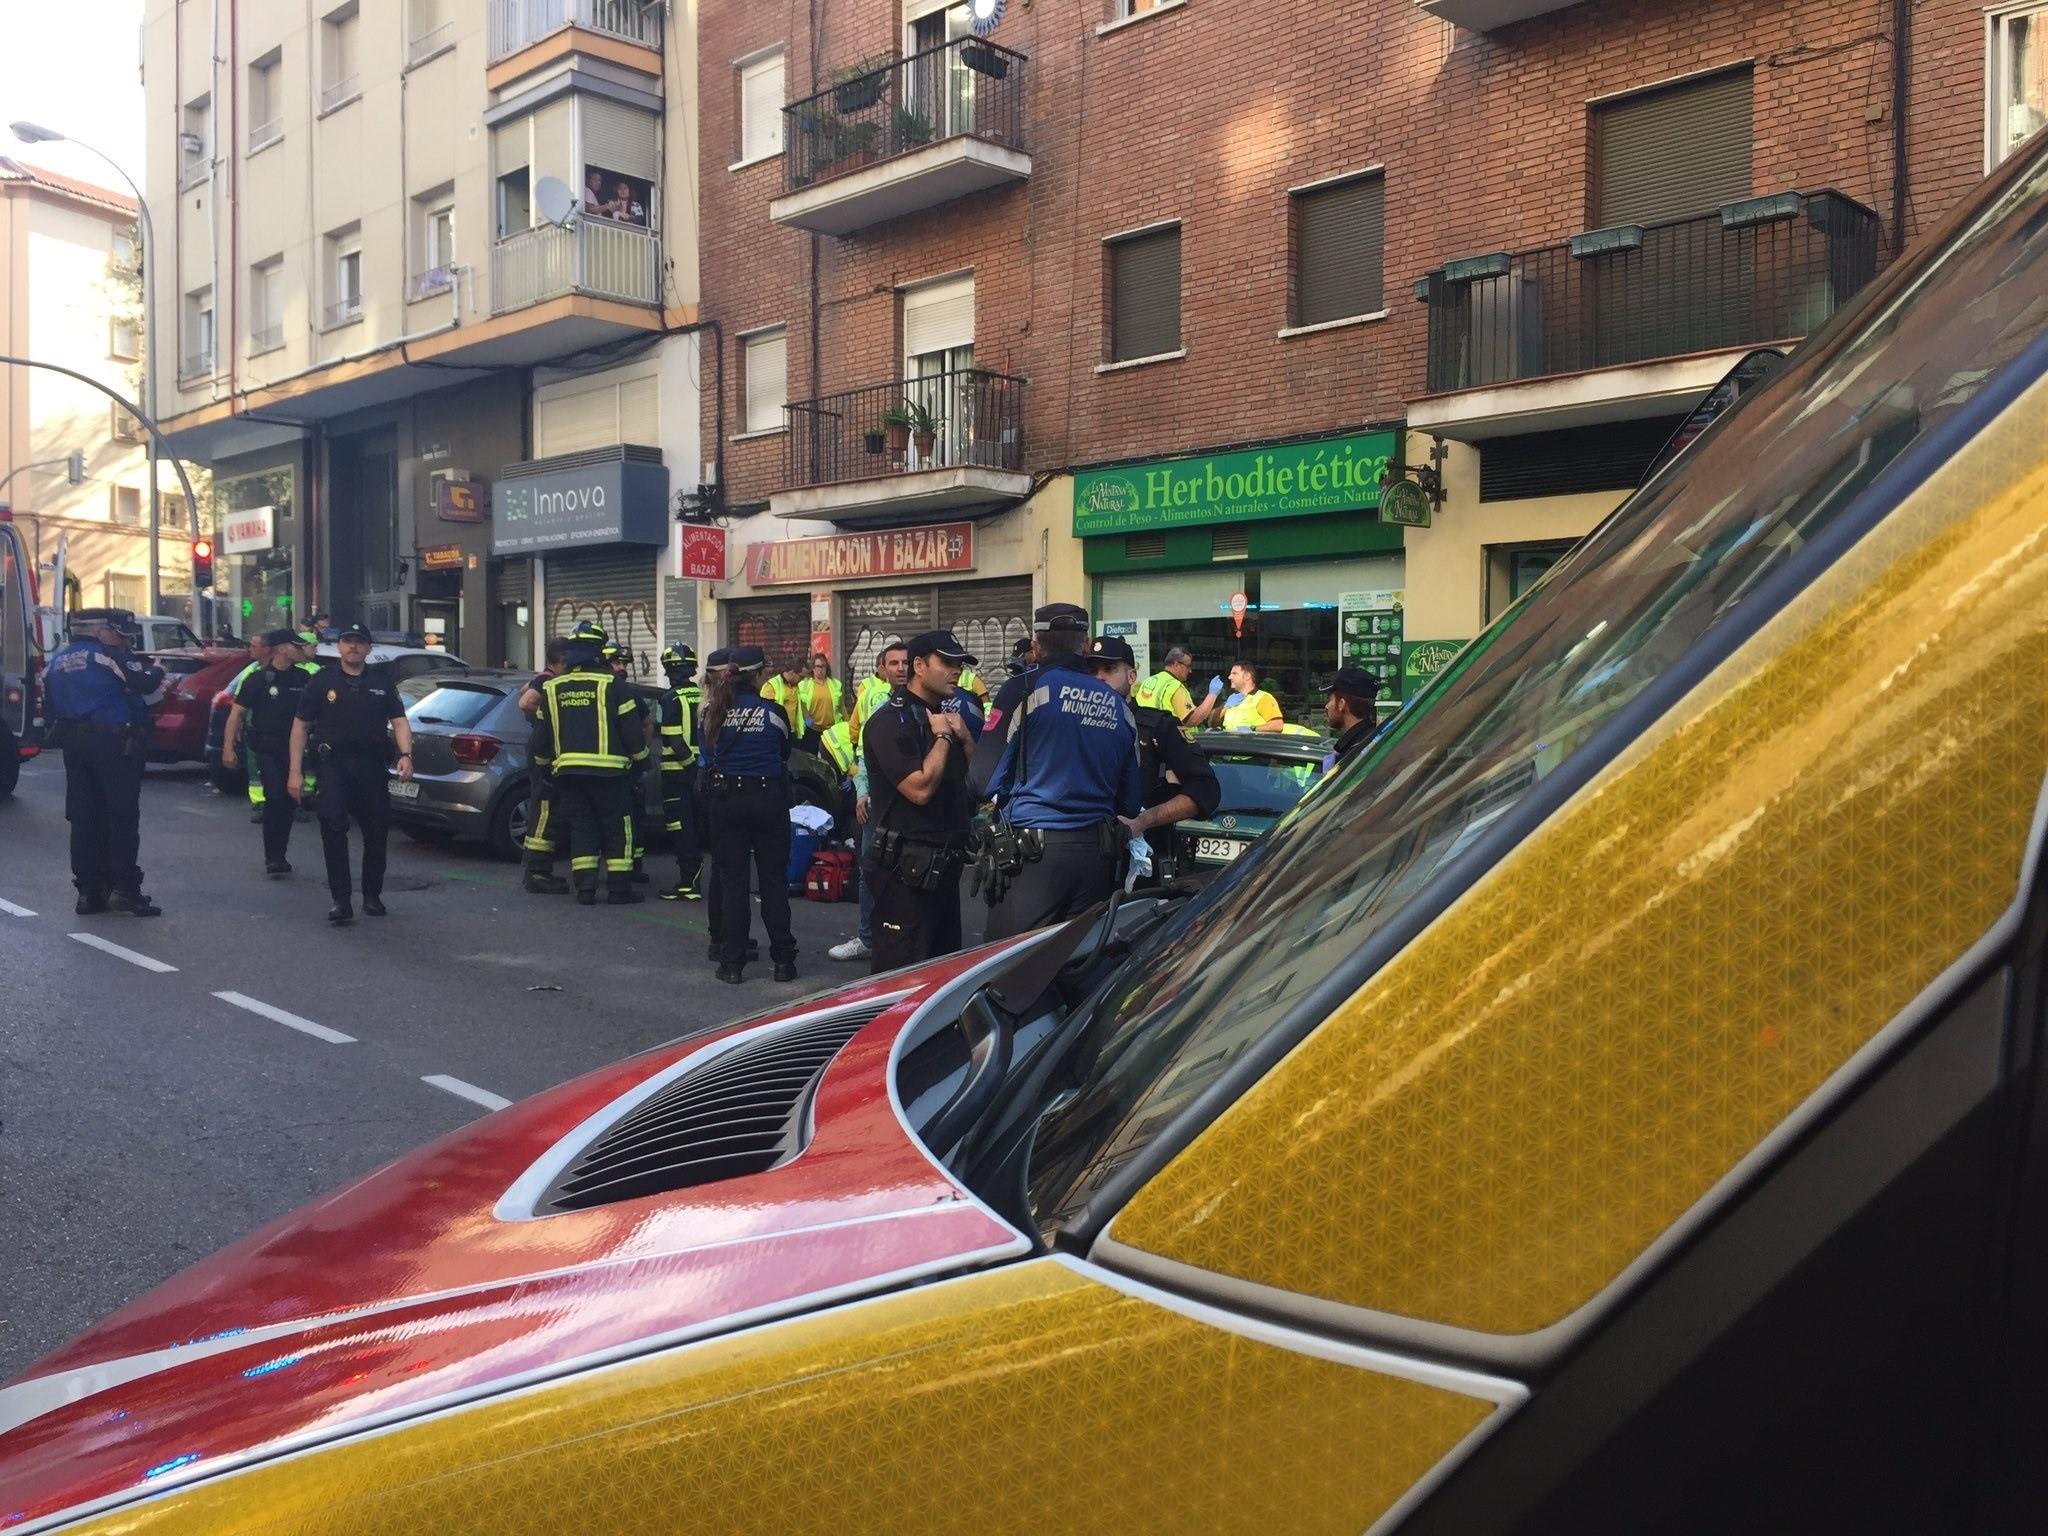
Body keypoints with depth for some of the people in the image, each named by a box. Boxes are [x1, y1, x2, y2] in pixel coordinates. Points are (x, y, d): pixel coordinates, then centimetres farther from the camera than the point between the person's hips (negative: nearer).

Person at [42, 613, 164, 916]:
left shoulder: (55, 663, 14)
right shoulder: (109, 656, -8)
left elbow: (50, 706, 17)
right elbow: (145, 684, -12)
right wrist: (158, 672, 10)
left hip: (74, 744, 7)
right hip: (112, 742, -7)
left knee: (83, 817, 9)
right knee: (122, 815, -3)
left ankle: (89, 891, 10)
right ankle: (124, 888, -8)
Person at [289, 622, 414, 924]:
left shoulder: (381, 683, 11)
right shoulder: (322, 680, 5)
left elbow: (399, 721, 4)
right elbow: (301, 725, 6)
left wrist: (406, 755, -14)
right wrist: (295, 771, 0)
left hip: (373, 765, 2)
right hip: (334, 763, -2)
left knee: (376, 831, 8)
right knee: (333, 829, -13)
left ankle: (372, 895, 23)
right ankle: (341, 901, -13)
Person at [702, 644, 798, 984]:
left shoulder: (713, 711, -3)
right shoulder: (773, 712, -8)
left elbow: (707, 754, 8)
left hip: (725, 800, 1)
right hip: (767, 799, -1)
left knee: (731, 880, 7)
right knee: (774, 879, 7)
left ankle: (732, 963, 8)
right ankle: (783, 960, 11)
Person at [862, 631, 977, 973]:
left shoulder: (946, 716, 15)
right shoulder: (891, 721, -13)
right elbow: (920, 789, -23)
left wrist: (964, 737, -1)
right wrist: (942, 737, -11)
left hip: (945, 864, 9)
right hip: (907, 869, -9)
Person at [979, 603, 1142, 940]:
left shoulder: (1025, 689, -4)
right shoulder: (1119, 706, 11)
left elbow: (985, 777, -6)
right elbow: (1132, 801, 16)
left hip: (1030, 852, -5)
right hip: (1097, 857, 5)